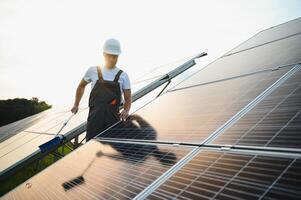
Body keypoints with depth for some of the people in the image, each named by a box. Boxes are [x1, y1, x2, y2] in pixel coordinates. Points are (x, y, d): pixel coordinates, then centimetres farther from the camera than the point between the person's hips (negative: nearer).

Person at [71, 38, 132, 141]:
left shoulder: (123, 75, 6)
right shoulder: (93, 70, 7)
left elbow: (128, 99, 8)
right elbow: (81, 86, 24)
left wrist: (126, 110, -12)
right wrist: (76, 105, 20)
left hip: (113, 118, 1)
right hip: (95, 117, 0)